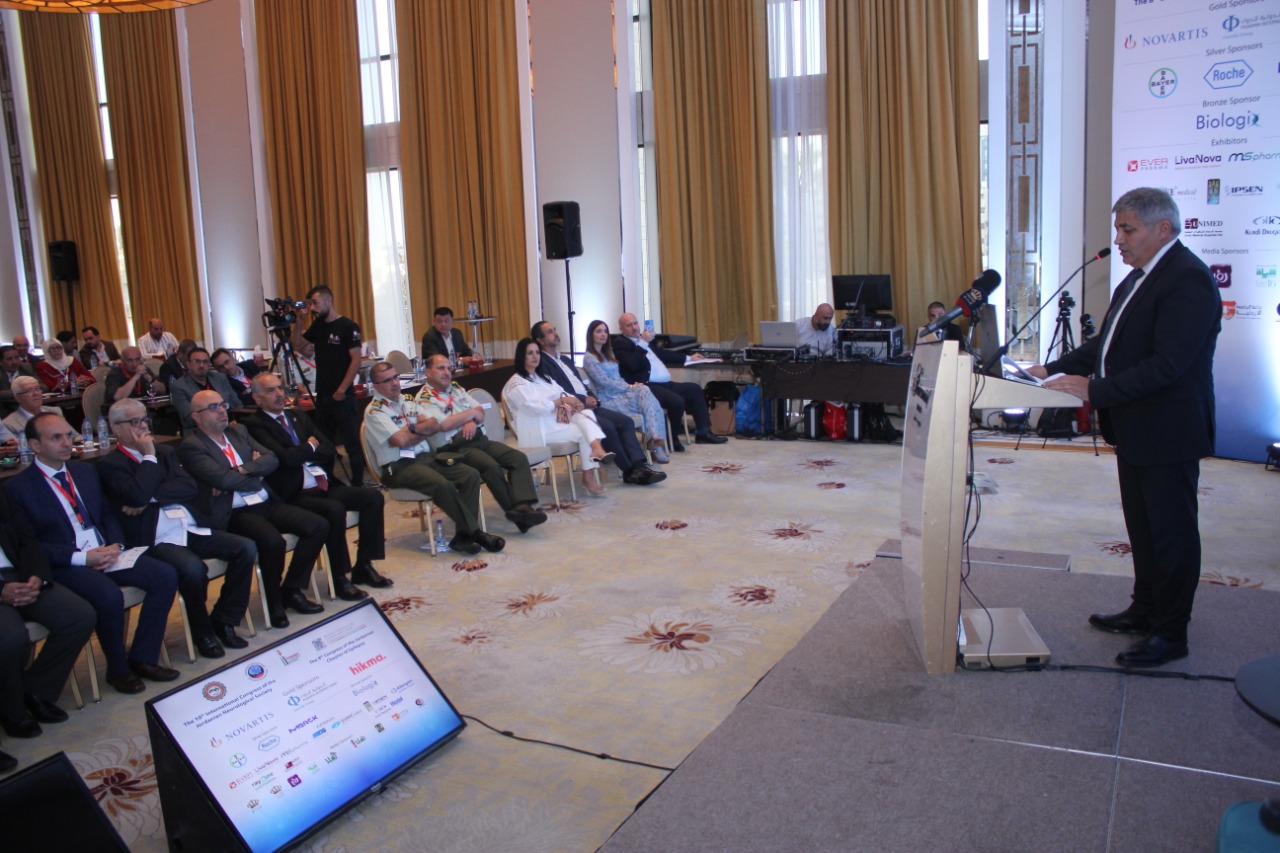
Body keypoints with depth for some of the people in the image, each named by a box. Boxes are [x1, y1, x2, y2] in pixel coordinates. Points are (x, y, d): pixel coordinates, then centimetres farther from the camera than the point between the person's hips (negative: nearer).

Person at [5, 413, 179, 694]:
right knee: (109, 595, -33)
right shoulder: (18, 488, -4)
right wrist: (82, 557, -19)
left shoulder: (86, 471, 15)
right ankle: (118, 668, -8)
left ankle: (142, 658, -4)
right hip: (64, 565, -6)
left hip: (106, 553, 6)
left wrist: (115, 545, -4)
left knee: (165, 575, -15)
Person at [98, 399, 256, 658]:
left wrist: (150, 497, -10)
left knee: (246, 548, -13)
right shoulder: (109, 464, 1)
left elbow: (191, 488, 3)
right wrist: (149, 457, -6)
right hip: (157, 540, -6)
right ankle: (203, 632, -8)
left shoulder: (165, 452, 19)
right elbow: (138, 495, -18)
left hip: (192, 529, 6)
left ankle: (223, 620, 1)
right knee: (193, 567, -33)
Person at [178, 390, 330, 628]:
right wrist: (255, 473, 0)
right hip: (235, 514, -7)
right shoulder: (191, 446, -5)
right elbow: (224, 480, -16)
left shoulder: (238, 431, 16)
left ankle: (292, 589, 4)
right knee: (273, 541, -33)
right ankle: (274, 602, -7)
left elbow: (271, 459, 6)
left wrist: (242, 471, -11)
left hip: (267, 504, 7)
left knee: (319, 526, -9)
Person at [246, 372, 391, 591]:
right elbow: (285, 458, -17)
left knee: (373, 497, -11)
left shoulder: (298, 417, 20)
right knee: (335, 509, -32)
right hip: (294, 495, -7)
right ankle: (340, 578, -15)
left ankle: (363, 566, -1)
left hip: (325, 485, 8)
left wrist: (302, 454, -3)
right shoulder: (254, 424, -4)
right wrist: (310, 447, 1)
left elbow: (330, 450, 13)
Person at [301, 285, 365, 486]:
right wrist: (298, 322, 4)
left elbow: (356, 361, -14)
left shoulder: (348, 327, -10)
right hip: (322, 395, 8)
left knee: (351, 442, -2)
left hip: (342, 396, -7)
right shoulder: (318, 325, 11)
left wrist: (342, 390, -17)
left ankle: (357, 484, 3)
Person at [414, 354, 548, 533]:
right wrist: (472, 413, -3)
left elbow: (481, 413, 16)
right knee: (492, 466, -32)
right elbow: (443, 425, -16)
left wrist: (472, 421, -9)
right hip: (455, 447, -7)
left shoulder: (457, 389, 19)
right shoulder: (423, 399, -2)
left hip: (480, 439, 7)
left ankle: (523, 506, -29)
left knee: (519, 458, -15)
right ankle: (514, 509, -18)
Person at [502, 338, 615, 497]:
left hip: (558, 419, 7)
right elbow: (537, 407, -21)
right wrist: (562, 401, -10)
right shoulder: (516, 383, -7)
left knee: (586, 413, -23)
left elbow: (563, 393, 17)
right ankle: (589, 476, -17)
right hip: (539, 430, -7)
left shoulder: (542, 377, 23)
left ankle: (597, 450, -49)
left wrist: (572, 400, -8)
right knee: (583, 432, -21)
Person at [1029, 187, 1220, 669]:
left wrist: (1095, 389, -28)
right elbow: (1107, 344, 15)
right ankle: (1145, 610, 35)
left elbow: (1167, 364, -28)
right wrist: (1054, 370, 5)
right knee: (1142, 528, 20)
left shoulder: (1187, 281, -21)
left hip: (1168, 434, -10)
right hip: (1136, 431, 10)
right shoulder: (1140, 277, 12)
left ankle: (1171, 633, 14)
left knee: (1172, 532, 3)